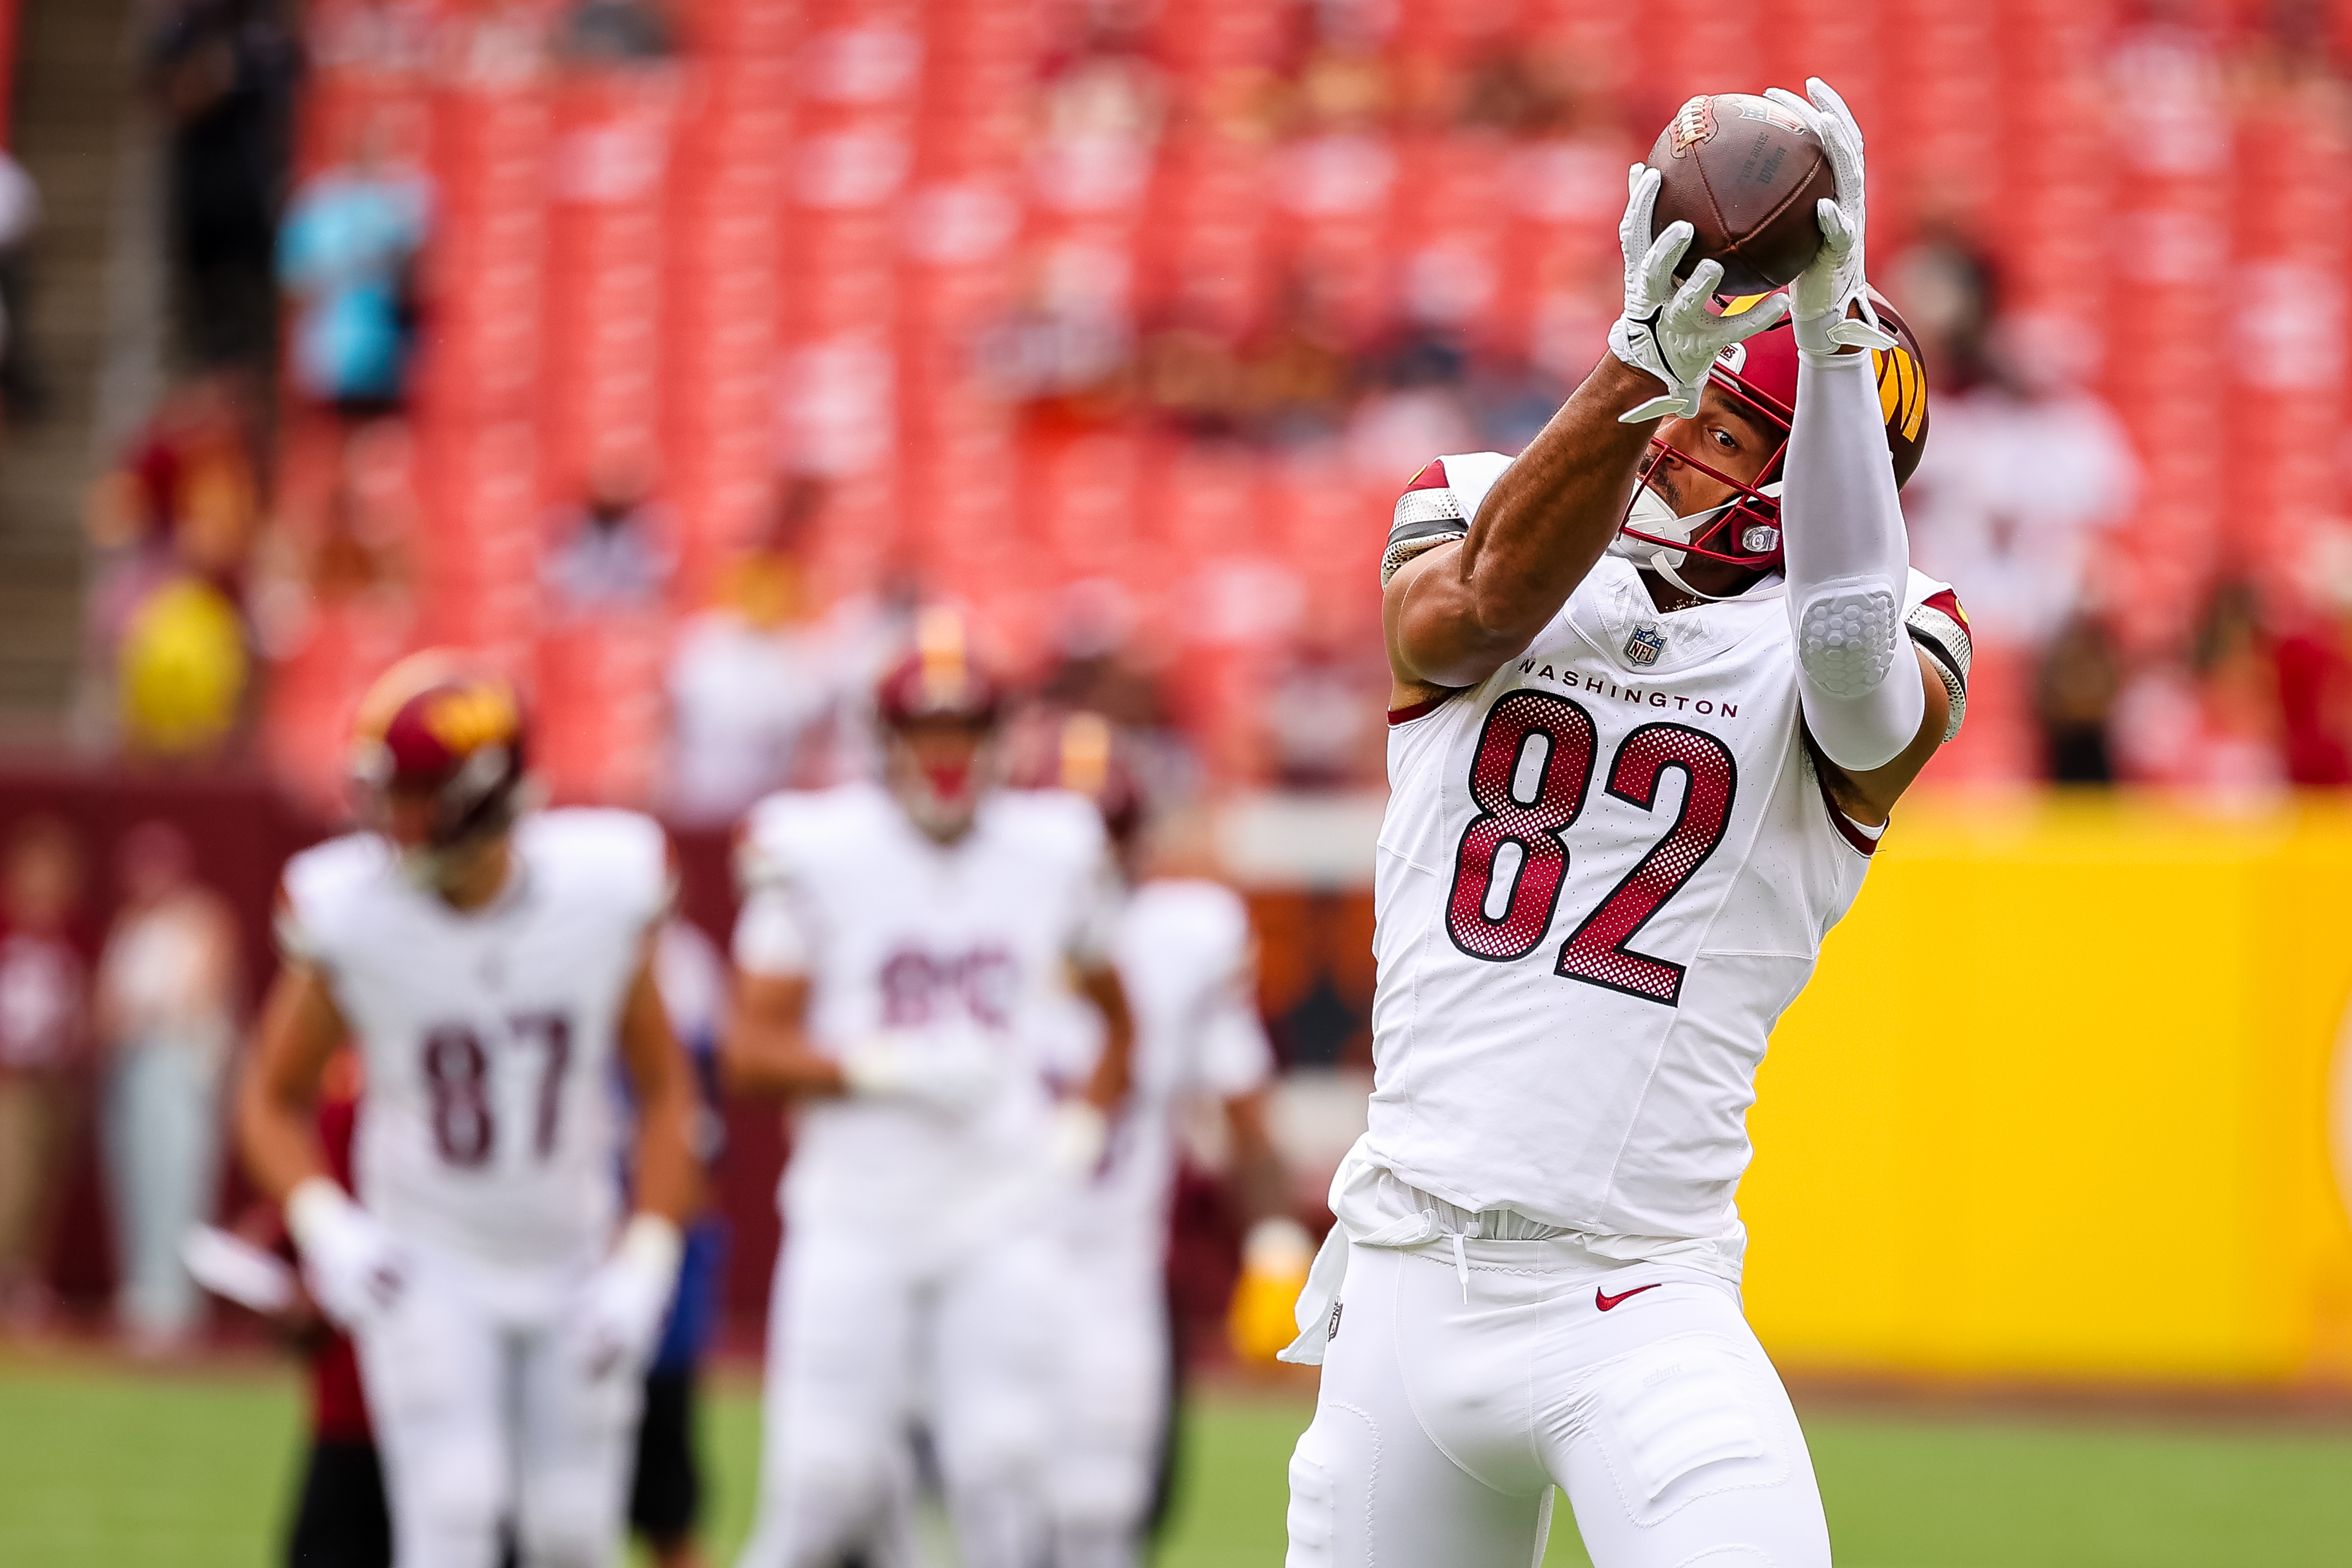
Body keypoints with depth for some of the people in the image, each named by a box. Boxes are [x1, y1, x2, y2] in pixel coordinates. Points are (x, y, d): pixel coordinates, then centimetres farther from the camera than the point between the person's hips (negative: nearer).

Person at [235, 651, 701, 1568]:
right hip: (426, 1266, -2)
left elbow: (664, 1089, -1)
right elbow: (273, 1100, -3)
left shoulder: (606, 891, -14)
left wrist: (644, 1267, -9)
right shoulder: (348, 913, -17)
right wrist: (325, 1226, -22)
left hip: (571, 1267, 2)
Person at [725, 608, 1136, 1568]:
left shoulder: (1051, 851, 6)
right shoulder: (817, 852, -4)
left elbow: (1116, 1016, 22)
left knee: (1001, 1473, -6)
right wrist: (885, 1068, -18)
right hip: (856, 1211, -2)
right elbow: (752, 1053, -5)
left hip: (1001, 1218, 2)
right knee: (826, 1480, -7)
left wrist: (1085, 1127, 7)